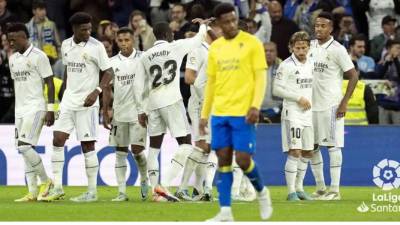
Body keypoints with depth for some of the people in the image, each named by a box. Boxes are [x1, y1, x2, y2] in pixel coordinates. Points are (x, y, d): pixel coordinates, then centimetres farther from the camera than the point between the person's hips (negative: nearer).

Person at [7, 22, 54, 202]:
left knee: (24, 146, -17)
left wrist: (50, 109, -13)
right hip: (20, 110, 8)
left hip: (35, 108, -8)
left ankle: (46, 181, -3)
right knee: (23, 149, 3)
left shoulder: (38, 56, -8)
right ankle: (33, 192, 5)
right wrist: (17, 109, 19)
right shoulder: (13, 59, 14)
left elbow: (50, 83, -8)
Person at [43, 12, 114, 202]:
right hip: (68, 101, 5)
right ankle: (57, 188, 1)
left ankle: (92, 192, 5)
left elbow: (109, 72, -9)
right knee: (58, 139, -3)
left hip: (87, 103, -5)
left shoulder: (96, 46, -9)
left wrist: (97, 91, -22)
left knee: (87, 144, -2)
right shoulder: (65, 45, 8)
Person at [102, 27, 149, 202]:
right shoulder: (112, 62, 6)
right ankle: (121, 192, 6)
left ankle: (144, 180, 19)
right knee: (120, 151, 3)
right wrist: (105, 114, 6)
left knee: (137, 149, -8)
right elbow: (107, 89, 10)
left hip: (139, 112, -3)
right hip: (119, 113, 3)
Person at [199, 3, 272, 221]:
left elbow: (260, 77, -5)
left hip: (243, 112, -5)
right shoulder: (215, 47, 11)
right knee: (223, 160, 2)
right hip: (220, 112, 5)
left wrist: (256, 106, -17)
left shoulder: (252, 43, -3)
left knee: (242, 159, -8)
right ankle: (225, 212, 3)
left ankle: (261, 192, 21)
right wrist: (204, 114, 13)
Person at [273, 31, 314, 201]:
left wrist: (310, 101, 9)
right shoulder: (286, 66, -8)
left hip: (308, 113, 7)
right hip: (292, 113, -7)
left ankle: (299, 188, 22)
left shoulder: (311, 65, 12)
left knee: (307, 152, 10)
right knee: (294, 152, -12)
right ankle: (291, 192, -10)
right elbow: (277, 89, -12)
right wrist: (299, 98, -14)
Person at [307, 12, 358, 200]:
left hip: (331, 105, -7)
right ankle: (320, 188, 17)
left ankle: (334, 190, -4)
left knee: (333, 145, -6)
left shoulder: (337, 49, -9)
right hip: (312, 104, 7)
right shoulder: (311, 46, 10)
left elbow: (353, 76, -9)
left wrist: (345, 102, -14)